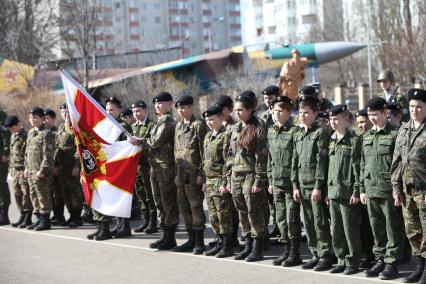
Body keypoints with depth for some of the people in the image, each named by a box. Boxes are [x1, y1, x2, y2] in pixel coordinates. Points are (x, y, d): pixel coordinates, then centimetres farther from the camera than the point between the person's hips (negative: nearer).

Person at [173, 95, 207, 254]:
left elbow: (203, 151, -10)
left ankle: (199, 242, 4)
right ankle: (191, 239, 19)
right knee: (184, 207, 10)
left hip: (193, 173, -7)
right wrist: (176, 172, 13)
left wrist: (201, 173, -14)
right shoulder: (178, 126, 15)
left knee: (195, 206, -3)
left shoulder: (198, 125, -7)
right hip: (181, 173, 7)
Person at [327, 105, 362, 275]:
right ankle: (342, 260, 20)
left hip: (347, 193, -7)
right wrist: (327, 190, 14)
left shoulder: (354, 141, -7)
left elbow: (358, 168, -11)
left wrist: (356, 192, -15)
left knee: (350, 229, -1)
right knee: (336, 231, 10)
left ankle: (353, 262, 8)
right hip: (333, 193, 7)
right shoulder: (331, 141, 14)